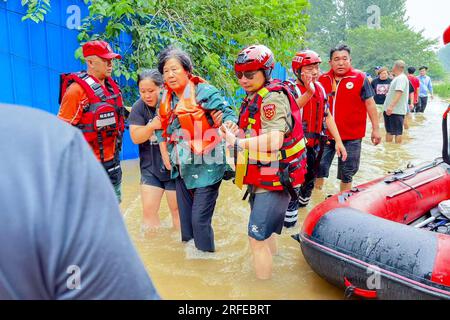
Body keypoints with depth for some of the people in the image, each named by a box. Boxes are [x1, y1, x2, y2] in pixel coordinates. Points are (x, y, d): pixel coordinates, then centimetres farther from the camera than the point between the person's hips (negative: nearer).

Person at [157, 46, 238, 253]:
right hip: (182, 169, 8)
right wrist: (169, 158, 14)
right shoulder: (167, 98, 9)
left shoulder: (204, 92, -13)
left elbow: (227, 113, -15)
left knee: (200, 220, -3)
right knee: (185, 218, 20)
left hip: (205, 168, -7)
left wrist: (229, 123, -38)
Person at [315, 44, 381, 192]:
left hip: (351, 136, -2)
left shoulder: (360, 78, -6)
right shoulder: (323, 79, 3)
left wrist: (376, 129, -4)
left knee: (347, 174, 11)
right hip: (325, 134, 3)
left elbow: (370, 103, -2)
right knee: (318, 168, 9)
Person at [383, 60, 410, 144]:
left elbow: (399, 93, -27)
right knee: (389, 130, 15)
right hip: (391, 109, 10)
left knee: (397, 132, -2)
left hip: (396, 110, -10)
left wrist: (391, 106, -36)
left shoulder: (401, 78, -15)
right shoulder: (397, 78, 17)